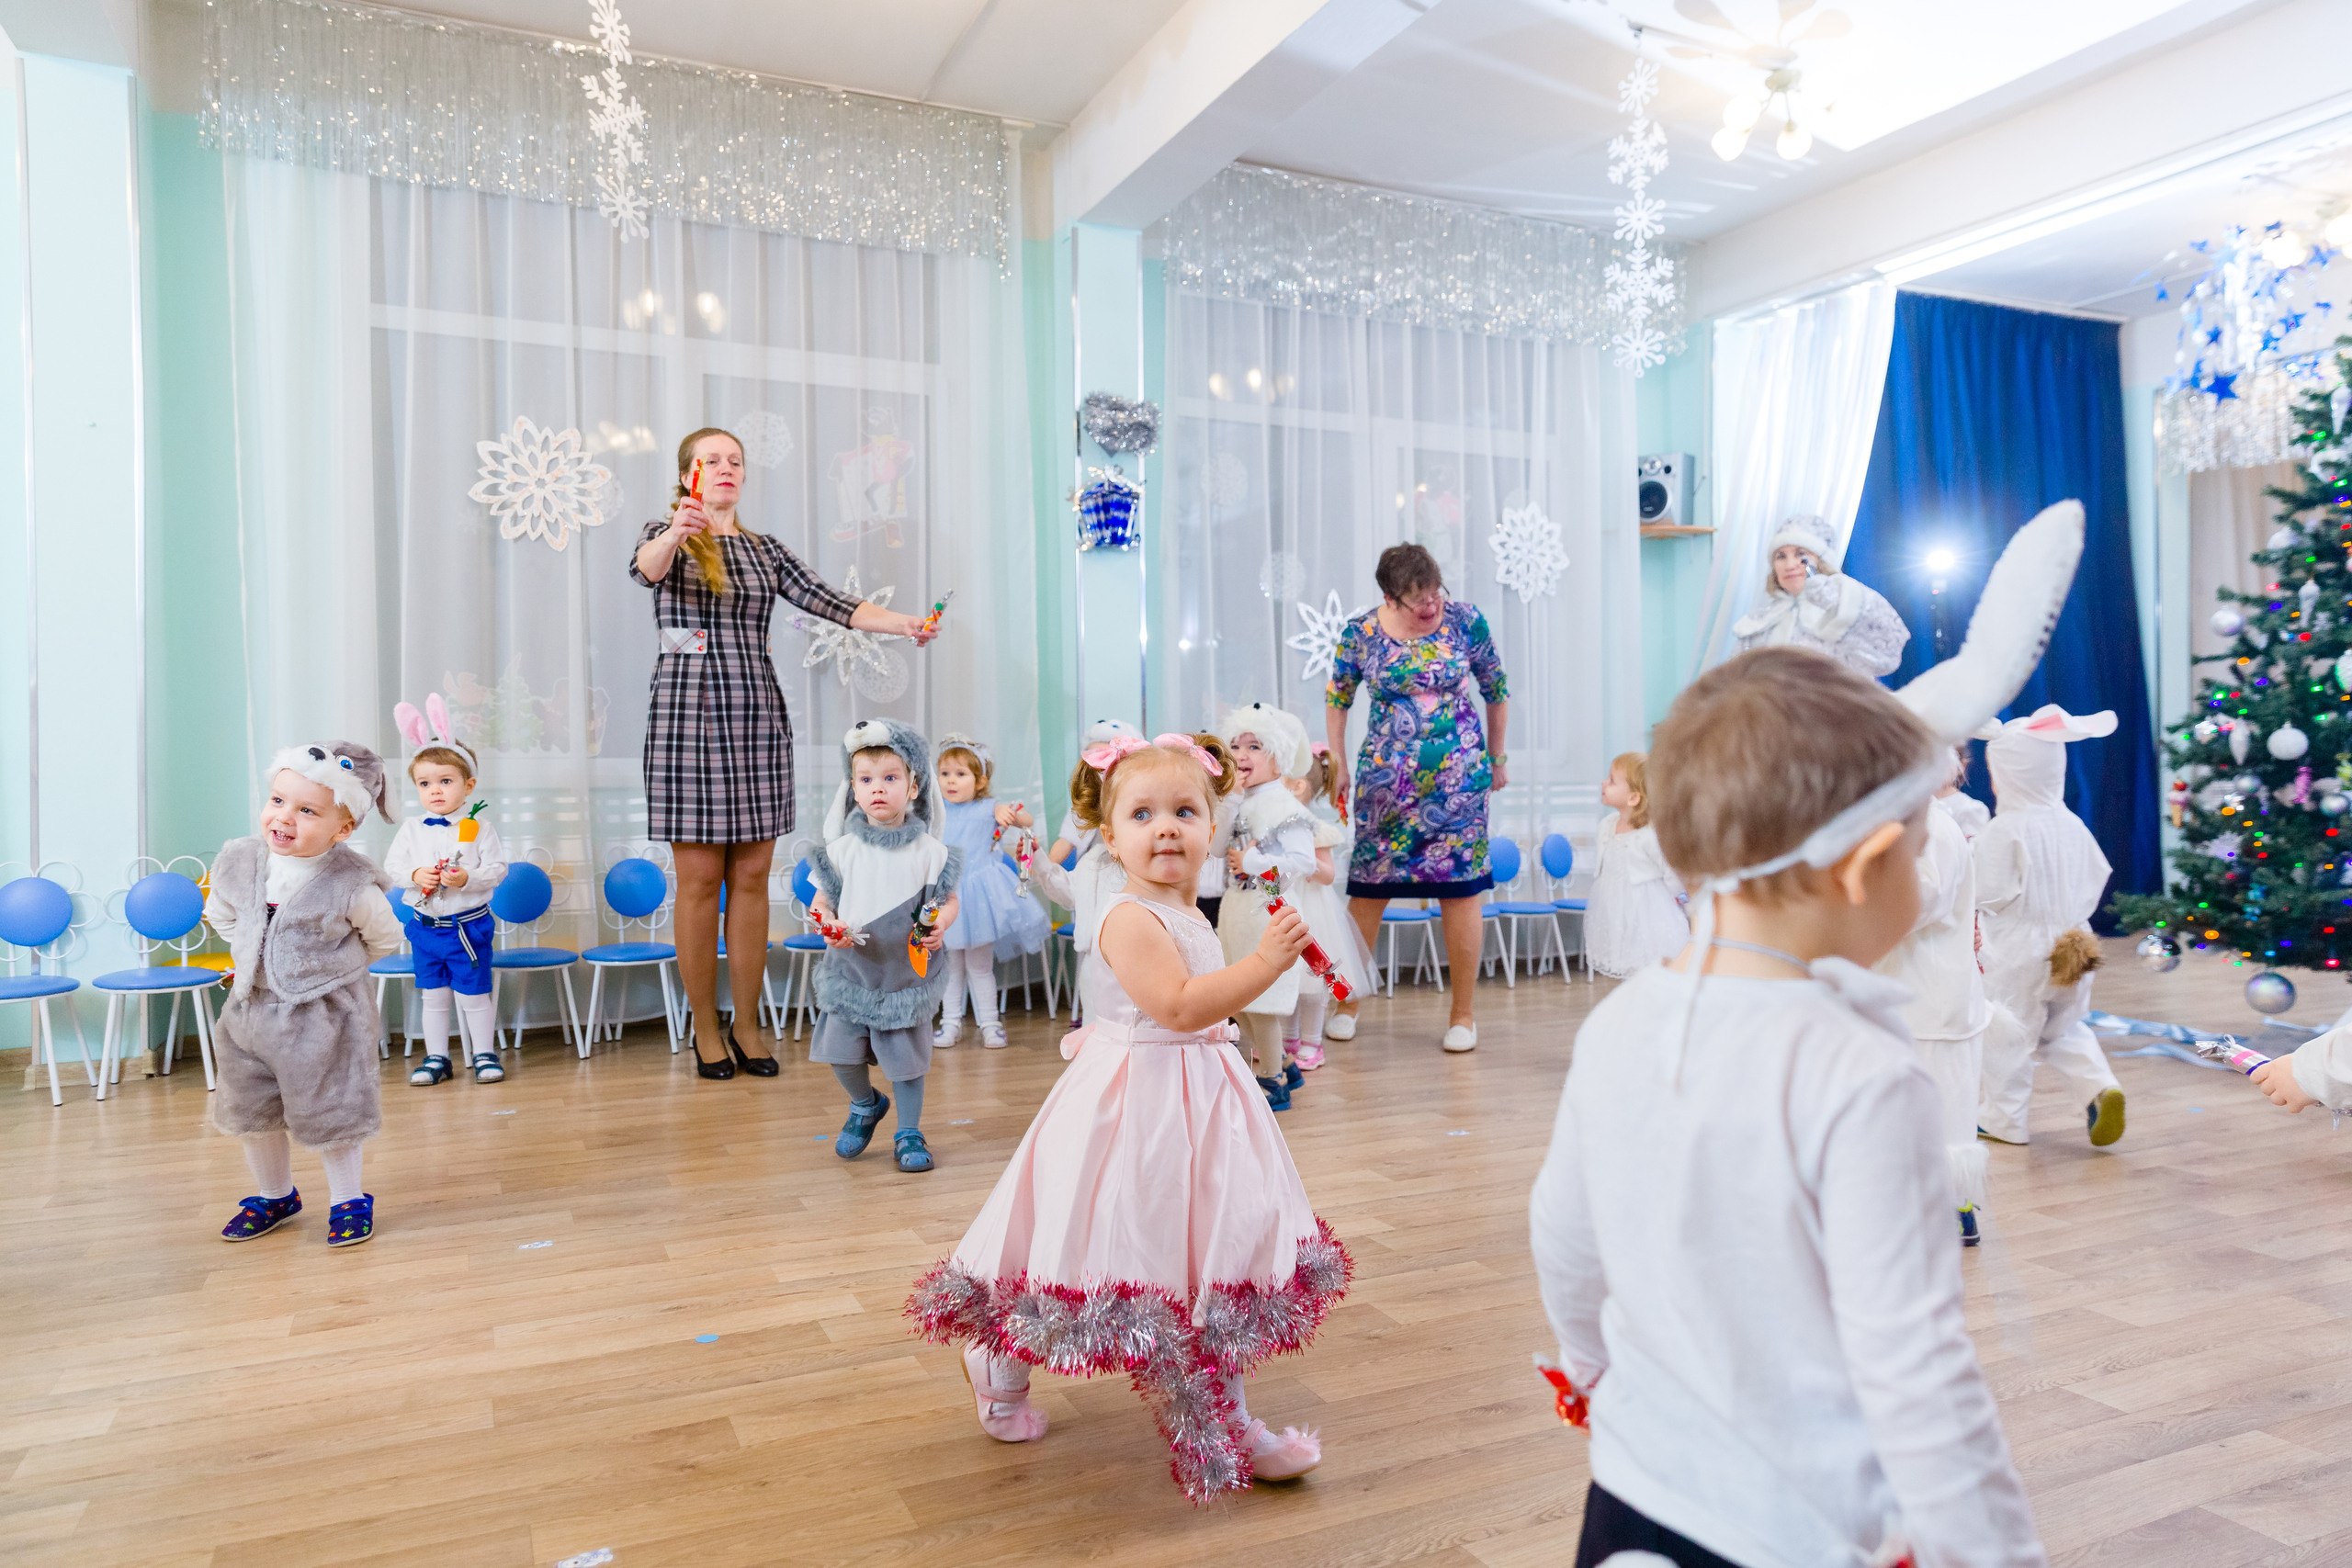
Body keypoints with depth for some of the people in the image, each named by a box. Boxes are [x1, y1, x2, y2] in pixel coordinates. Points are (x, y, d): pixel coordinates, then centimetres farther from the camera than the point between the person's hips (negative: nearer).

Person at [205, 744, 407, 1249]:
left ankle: (348, 1200, 27)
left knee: (329, 1112, 6)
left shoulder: (353, 886, -22)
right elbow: (221, 915, 15)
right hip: (250, 1010, 5)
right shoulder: (238, 862, -8)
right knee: (252, 1110, 18)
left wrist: (330, 968, 3)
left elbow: (384, 939, -4)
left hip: (324, 1016, -5)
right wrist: (251, 958, 13)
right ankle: (275, 1196, 40)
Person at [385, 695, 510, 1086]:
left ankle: (485, 1054, 17)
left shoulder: (479, 828, -7)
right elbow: (392, 865, 3)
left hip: (469, 925, -3)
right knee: (433, 996, 12)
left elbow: (497, 870, -9)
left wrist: (468, 878, -25)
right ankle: (436, 1057, 22)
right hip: (426, 925, 3)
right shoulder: (412, 829, 2)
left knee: (473, 994, 4)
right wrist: (415, 875, -16)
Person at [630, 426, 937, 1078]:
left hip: (757, 718, 4)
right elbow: (645, 567, -19)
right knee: (700, 878, -1)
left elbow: (828, 602, 4)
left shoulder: (765, 550, 16)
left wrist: (902, 623, -12)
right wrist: (675, 533, -42)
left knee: (751, 876, 5)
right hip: (689, 715, -3)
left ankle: (748, 1030, 14)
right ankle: (706, 1032, 12)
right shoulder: (666, 534, 5)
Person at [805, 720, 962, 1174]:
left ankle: (909, 1133, 25)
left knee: (907, 1057, 5)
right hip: (852, 969, 2)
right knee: (841, 1052, 6)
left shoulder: (928, 851, -6)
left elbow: (948, 900, 2)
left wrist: (940, 926, -18)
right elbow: (821, 900, 4)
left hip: (907, 970, -1)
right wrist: (828, 924, -17)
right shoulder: (843, 849, -3)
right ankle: (866, 1105, 37)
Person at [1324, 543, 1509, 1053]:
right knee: (1367, 887, 2)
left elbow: (1497, 690, 8)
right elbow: (1337, 699, 11)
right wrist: (1337, 764, 10)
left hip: (1458, 776, 0)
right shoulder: (1361, 633, -3)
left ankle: (1463, 1011, 14)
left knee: (1461, 889, 0)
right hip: (1385, 779, 1)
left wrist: (1496, 758, 14)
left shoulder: (1466, 620, -4)